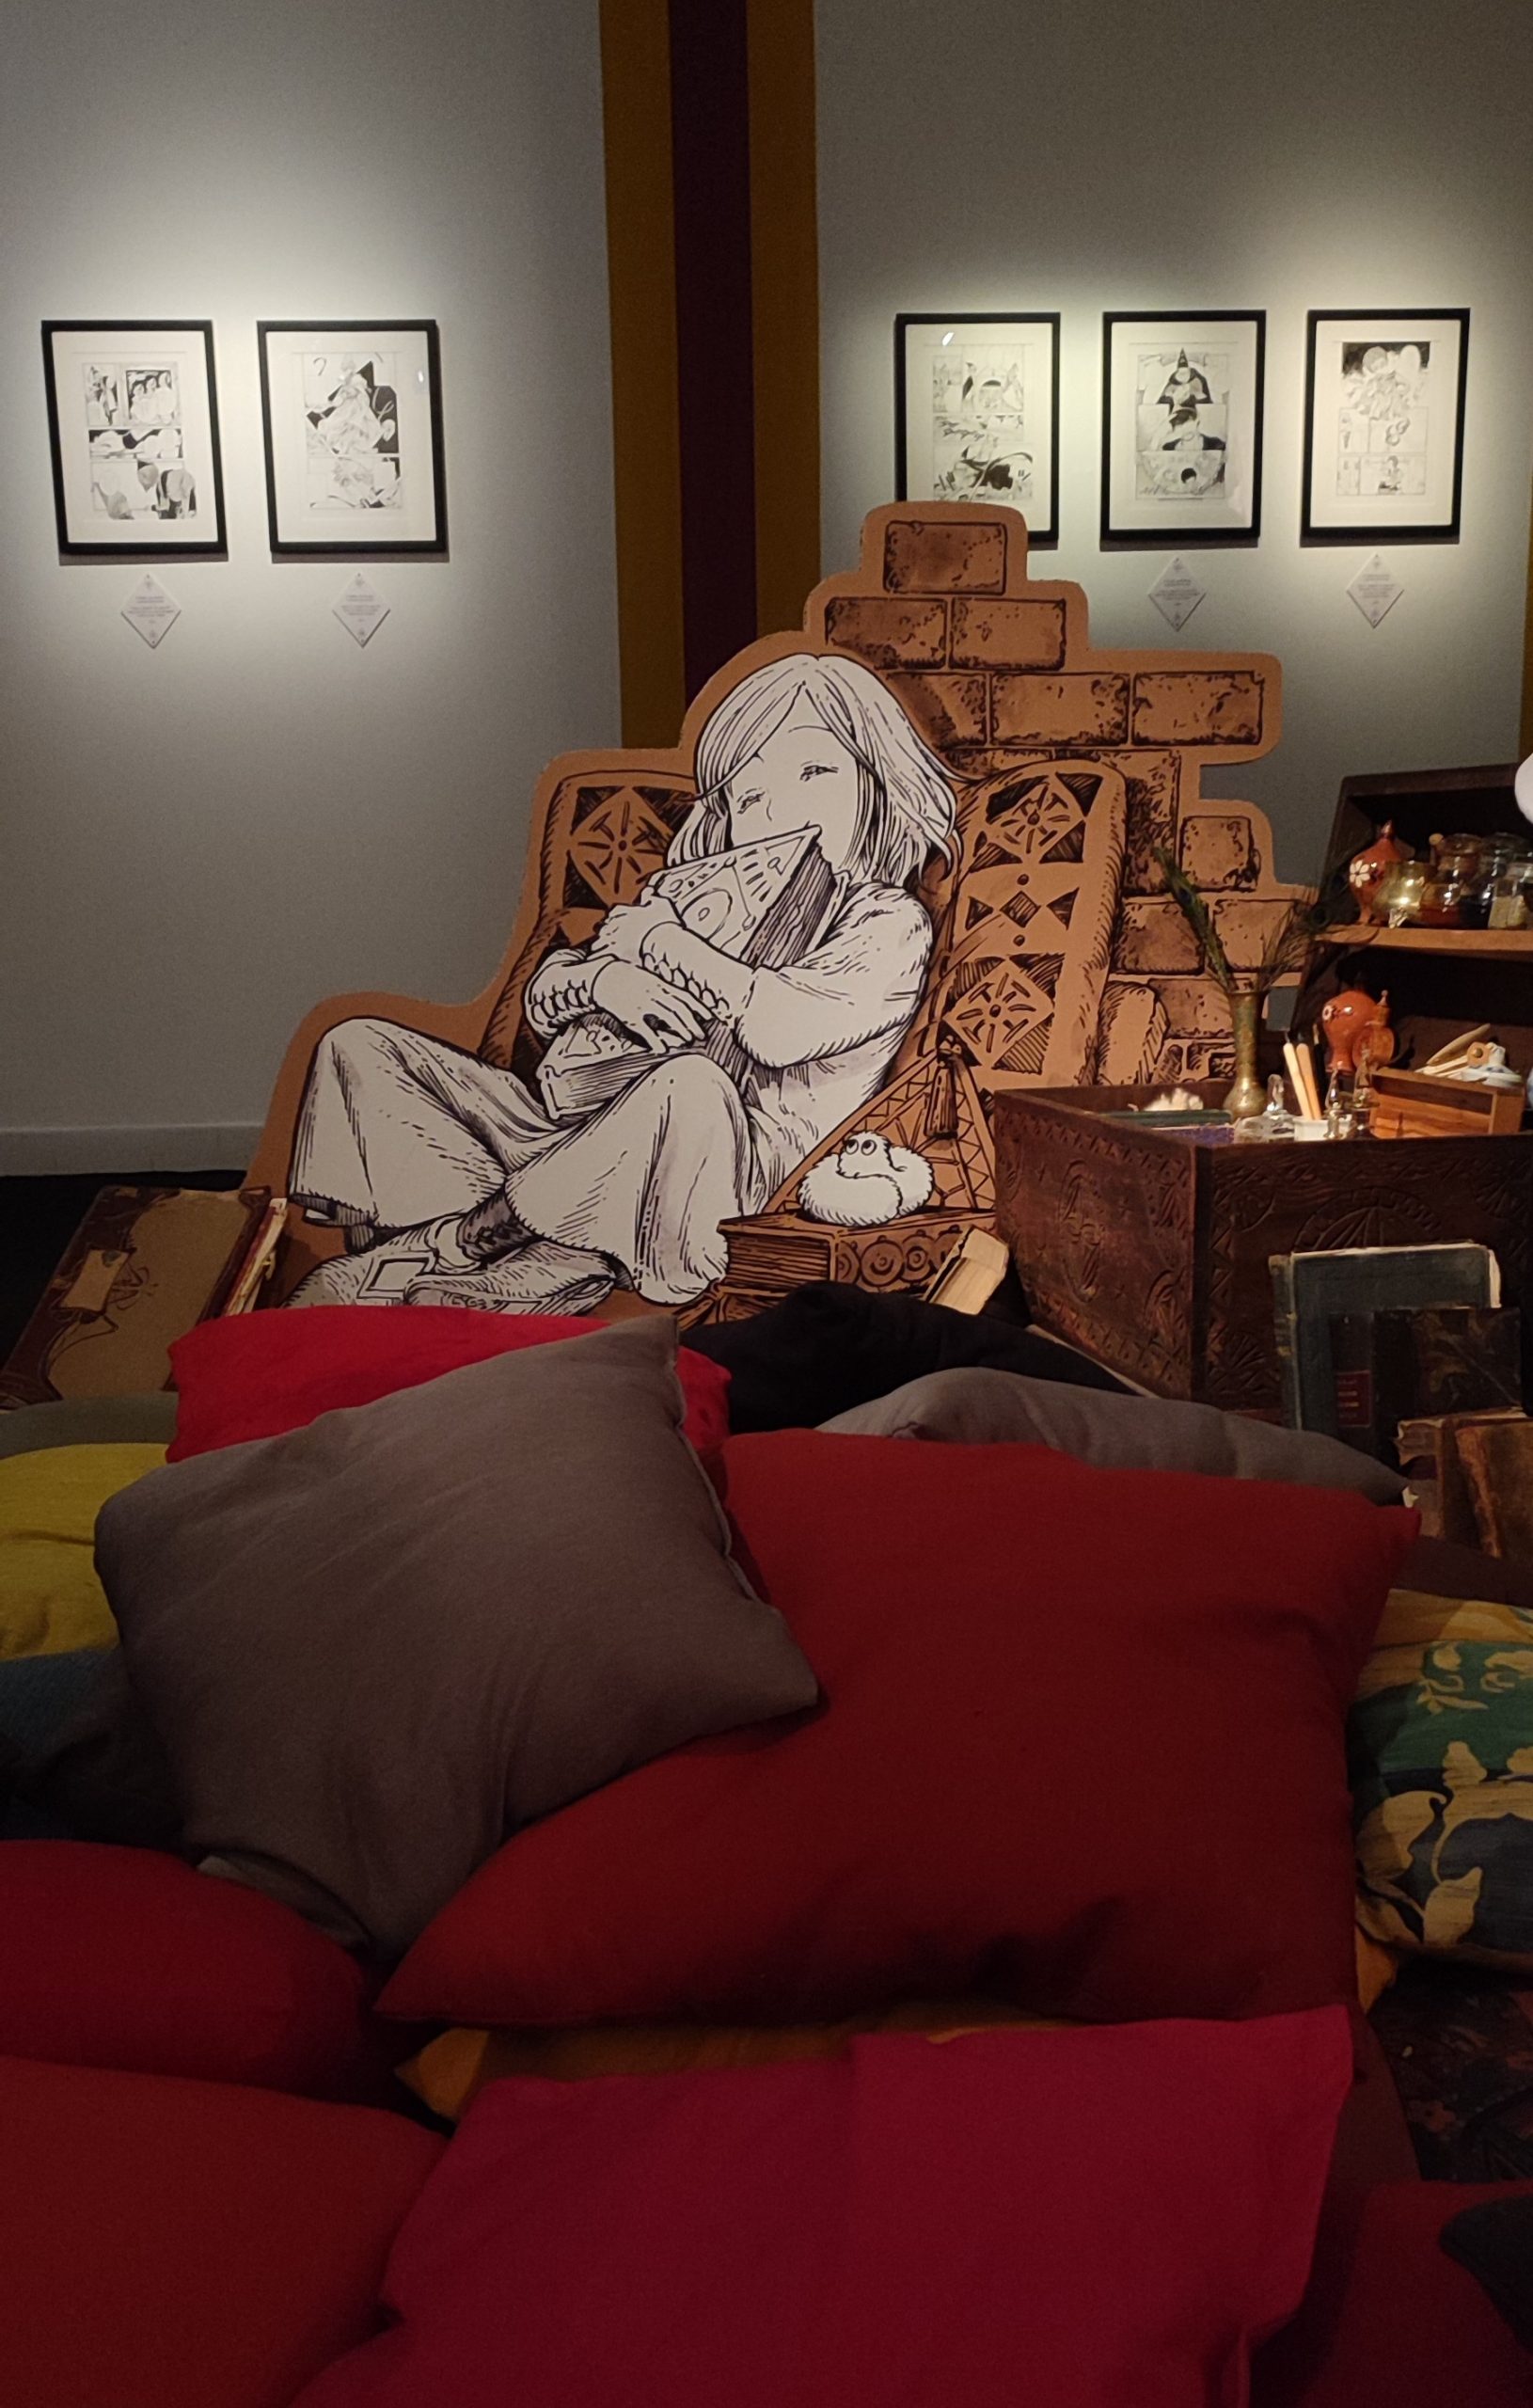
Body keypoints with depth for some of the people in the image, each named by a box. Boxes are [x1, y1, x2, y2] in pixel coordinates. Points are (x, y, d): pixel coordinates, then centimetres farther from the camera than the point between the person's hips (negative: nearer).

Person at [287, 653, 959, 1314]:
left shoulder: (890, 924, 0)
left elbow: (783, 1027, -20)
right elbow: (540, 998, 15)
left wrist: (659, 937, -6)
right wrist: (602, 978, -10)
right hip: (577, 1128, 6)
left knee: (689, 1083, -42)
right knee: (358, 1046, 1)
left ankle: (447, 1242, -23)